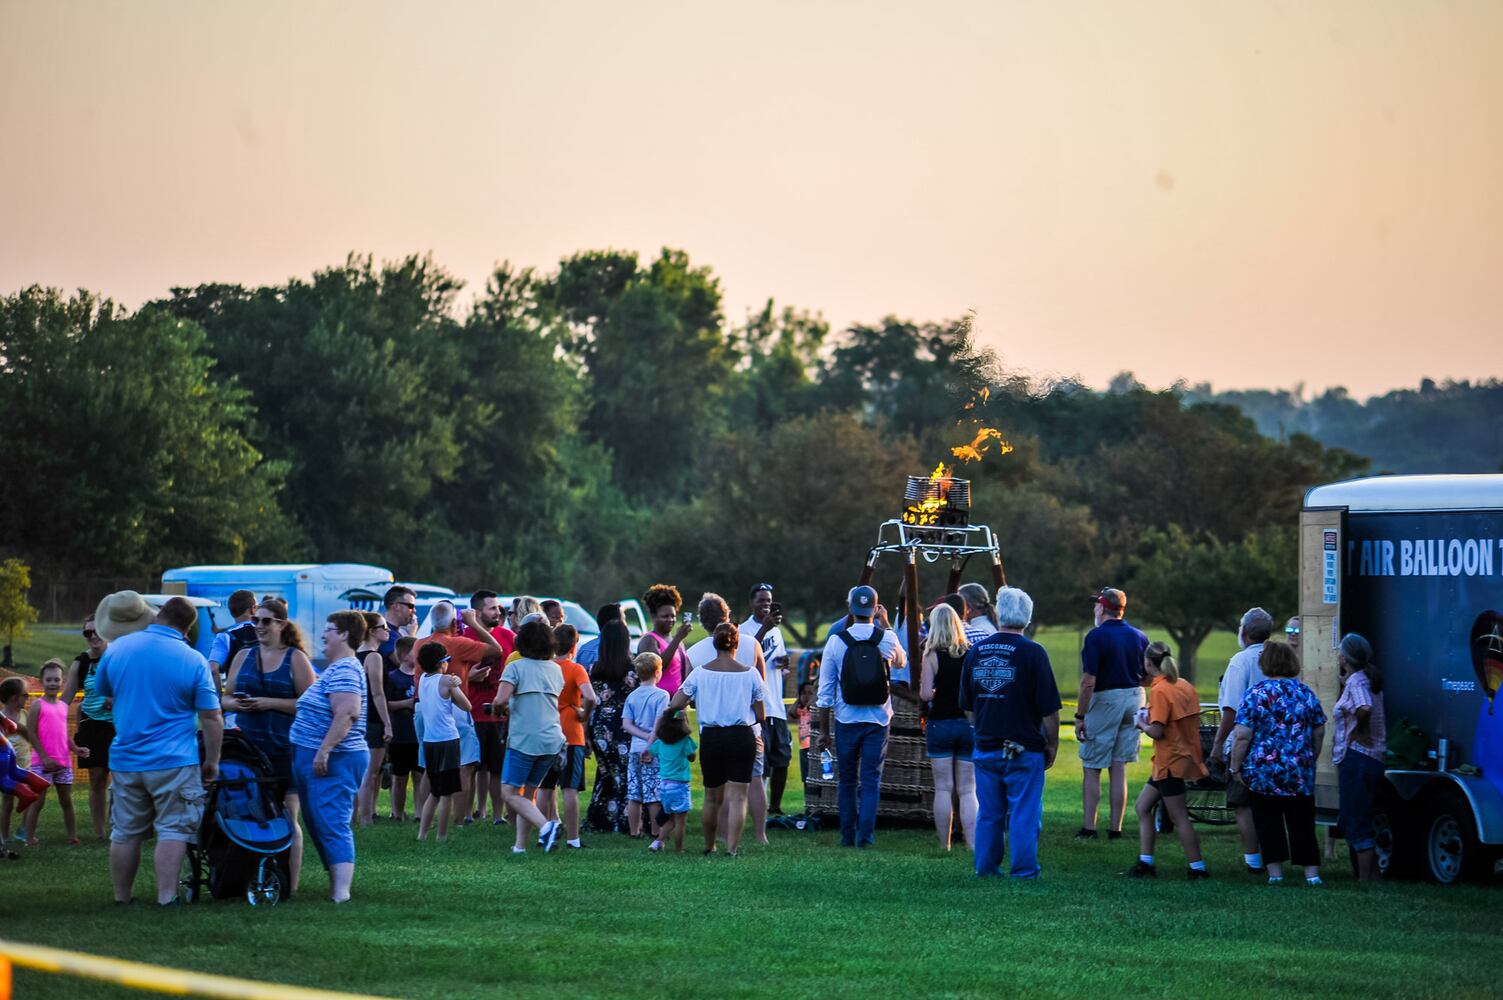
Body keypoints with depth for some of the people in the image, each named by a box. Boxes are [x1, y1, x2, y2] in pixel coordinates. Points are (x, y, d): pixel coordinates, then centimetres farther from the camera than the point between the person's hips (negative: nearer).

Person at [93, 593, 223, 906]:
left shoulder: (118, 648, 1)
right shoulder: (193, 660, -9)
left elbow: (102, 690, 17)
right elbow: (212, 718, -8)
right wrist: (212, 761, 1)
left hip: (126, 759, 4)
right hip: (174, 762, -4)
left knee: (125, 833, 12)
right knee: (173, 831, -1)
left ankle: (122, 898, 18)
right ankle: (166, 897, -8)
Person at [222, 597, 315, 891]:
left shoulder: (295, 658, 1)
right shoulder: (244, 655, 15)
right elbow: (225, 698, 19)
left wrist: (270, 703, -13)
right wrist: (235, 703, -4)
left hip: (284, 748, -4)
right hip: (247, 746, 4)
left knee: (286, 816, -4)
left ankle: (290, 883, -2)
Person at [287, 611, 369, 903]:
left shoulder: (345, 670, -15)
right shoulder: (336, 669, 20)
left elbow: (347, 714, -26)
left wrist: (324, 751, -29)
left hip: (332, 761, -11)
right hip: (311, 759, 11)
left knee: (332, 826, -17)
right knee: (319, 825, 14)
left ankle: (341, 892, -25)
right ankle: (336, 884, 17)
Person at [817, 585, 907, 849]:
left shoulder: (836, 641, -6)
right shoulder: (888, 638, -4)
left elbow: (825, 691, -2)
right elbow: (901, 662, 21)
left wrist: (823, 730, 5)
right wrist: (882, 625, 27)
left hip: (846, 721, 0)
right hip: (878, 720, 0)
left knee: (847, 780, 11)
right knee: (871, 779, 3)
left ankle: (848, 835, 14)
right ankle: (866, 834, -5)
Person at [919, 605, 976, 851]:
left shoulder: (932, 656, -7)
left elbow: (925, 694, -12)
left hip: (940, 723, -2)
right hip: (968, 724, 2)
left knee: (943, 788, 3)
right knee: (967, 790, 4)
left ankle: (944, 846, 3)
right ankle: (973, 844, -7)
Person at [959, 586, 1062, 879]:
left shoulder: (976, 651, 3)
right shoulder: (1033, 653, -11)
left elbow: (967, 706, 11)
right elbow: (1049, 709, -10)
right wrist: (1052, 745, 2)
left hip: (985, 748, 4)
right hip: (1024, 750, -4)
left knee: (988, 814, 12)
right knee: (1024, 814, 1)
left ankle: (986, 867, 16)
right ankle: (1023, 870, 1)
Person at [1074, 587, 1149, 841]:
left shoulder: (1096, 637, -12)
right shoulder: (1139, 637, 6)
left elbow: (1088, 682, -16)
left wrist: (1080, 717, -12)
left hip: (1104, 700, -5)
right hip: (1133, 700, 5)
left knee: (1091, 769, 3)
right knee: (1119, 769, 9)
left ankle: (1088, 827, 1)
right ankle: (1115, 828, 10)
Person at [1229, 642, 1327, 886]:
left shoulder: (1256, 694, -8)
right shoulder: (1306, 693, 5)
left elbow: (1242, 736, -13)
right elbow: (1319, 733, 12)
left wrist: (1235, 767, -4)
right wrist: (1309, 760, 25)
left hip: (1263, 772, -3)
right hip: (1301, 774, 3)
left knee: (1268, 823, 6)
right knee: (1302, 823, 8)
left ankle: (1275, 871, 6)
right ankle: (1312, 872, 3)